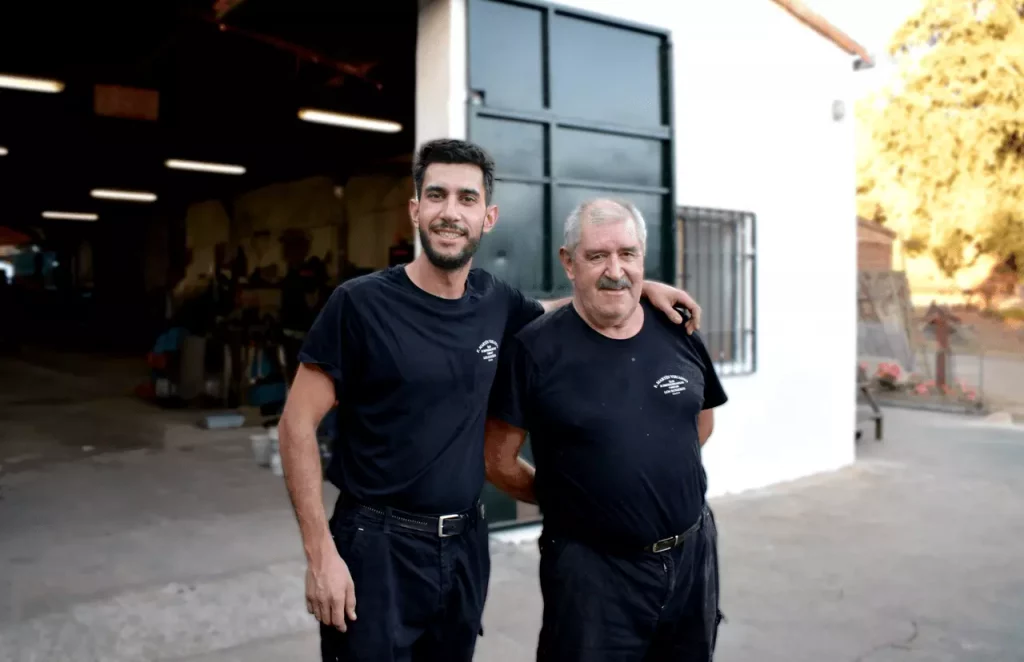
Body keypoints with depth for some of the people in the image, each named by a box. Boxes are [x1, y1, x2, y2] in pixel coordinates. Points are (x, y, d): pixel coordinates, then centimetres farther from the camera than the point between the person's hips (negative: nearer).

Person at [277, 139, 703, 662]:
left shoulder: (494, 301, 1)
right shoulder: (360, 303, -13)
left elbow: (555, 312, 23)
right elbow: (297, 426, -10)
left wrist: (639, 285, 7)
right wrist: (320, 553, -16)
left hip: (466, 542, 5)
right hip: (378, 543, -4)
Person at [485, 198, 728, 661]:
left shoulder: (680, 336, 1)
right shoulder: (535, 350, -14)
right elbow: (499, 461, -8)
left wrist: (659, 478, 8)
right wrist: (566, 498, 3)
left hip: (692, 552, 5)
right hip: (592, 566, -5)